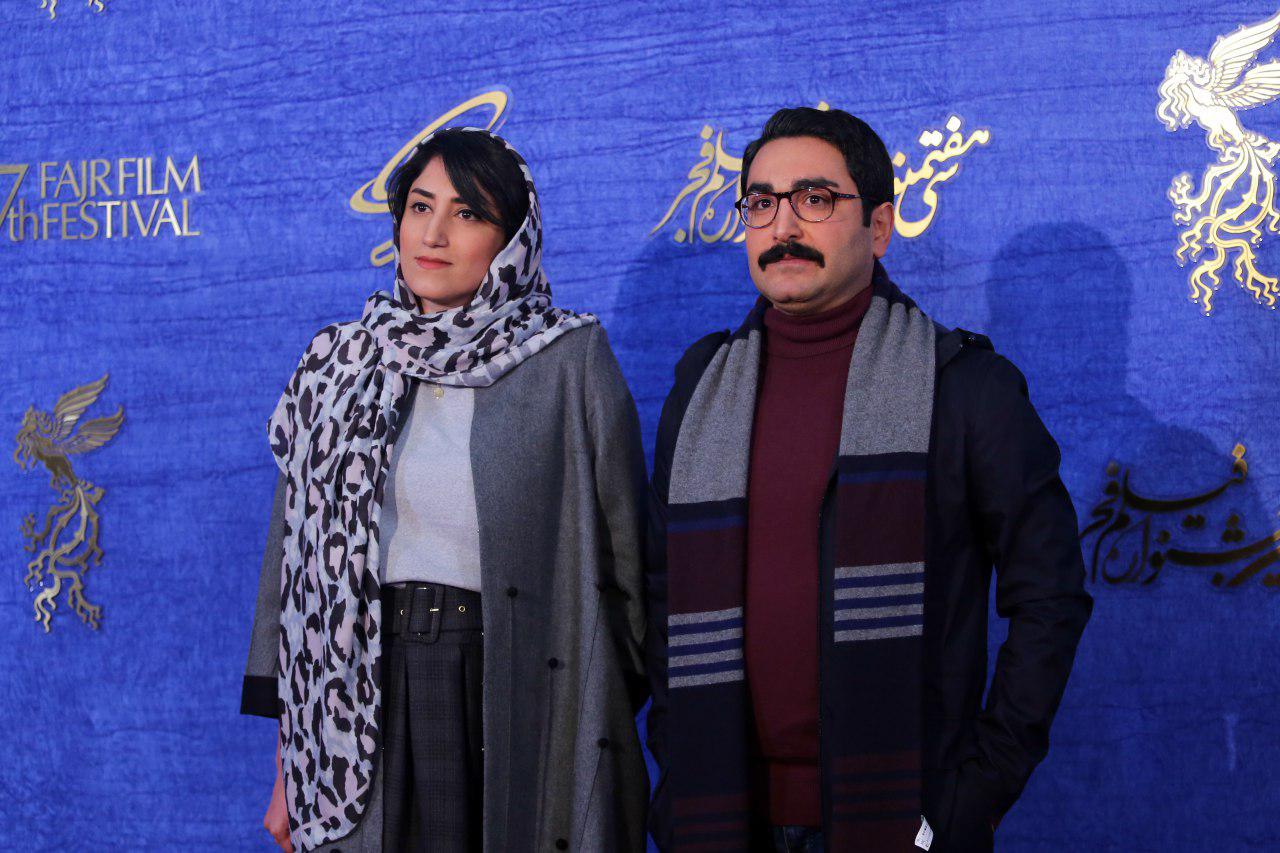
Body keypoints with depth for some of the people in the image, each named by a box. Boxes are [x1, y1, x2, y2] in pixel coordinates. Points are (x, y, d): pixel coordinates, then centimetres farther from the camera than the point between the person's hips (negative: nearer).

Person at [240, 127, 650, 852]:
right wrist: (288, 764, 6)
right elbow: (294, 551, 8)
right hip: (361, 705, 3)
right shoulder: (340, 364, 8)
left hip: (515, 702, -2)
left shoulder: (571, 359, -2)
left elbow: (623, 555, -3)